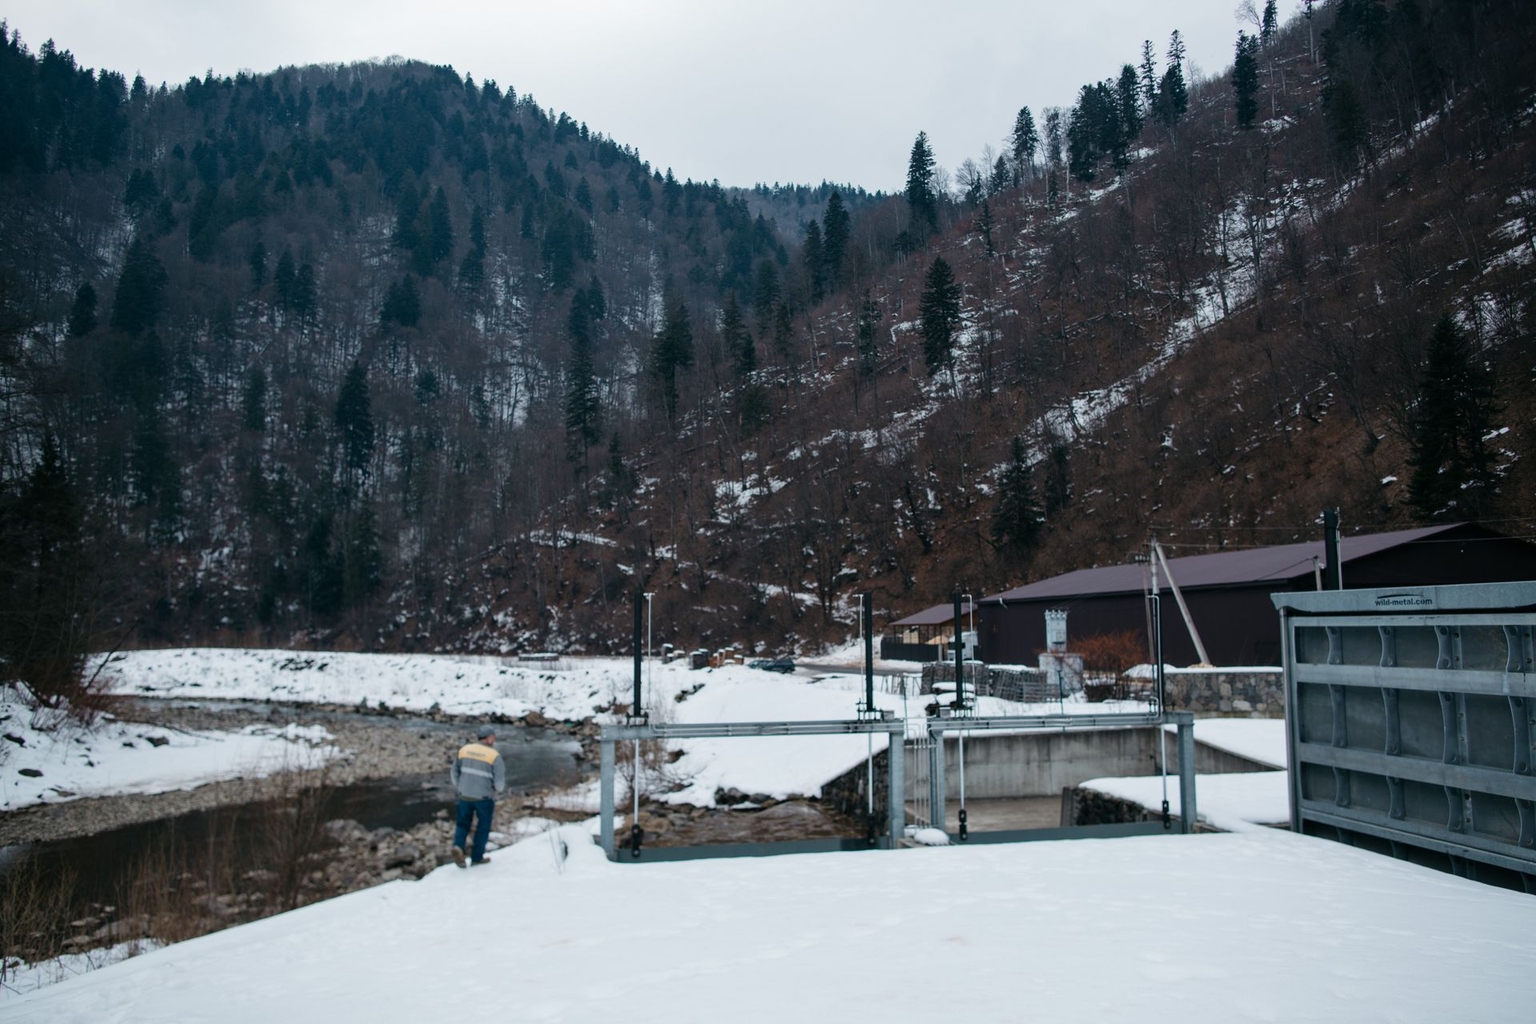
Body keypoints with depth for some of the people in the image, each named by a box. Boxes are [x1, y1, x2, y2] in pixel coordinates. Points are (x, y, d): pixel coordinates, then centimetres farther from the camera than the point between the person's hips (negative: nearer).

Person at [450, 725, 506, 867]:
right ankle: (477, 857, 20)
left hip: (464, 796, 3)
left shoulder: (464, 749, 0)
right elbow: (500, 781, -14)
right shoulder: (495, 756, -13)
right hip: (484, 797, -3)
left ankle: (458, 846, -7)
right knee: (483, 827, 15)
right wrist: (497, 790, 8)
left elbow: (454, 772, 6)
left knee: (463, 824, 18)